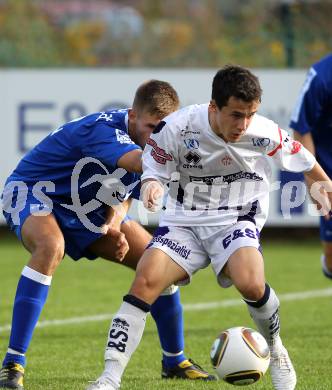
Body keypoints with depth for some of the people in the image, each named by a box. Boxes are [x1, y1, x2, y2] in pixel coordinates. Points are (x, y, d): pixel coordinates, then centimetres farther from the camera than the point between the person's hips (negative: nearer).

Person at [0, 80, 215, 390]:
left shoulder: (148, 141, -8)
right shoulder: (101, 129, -33)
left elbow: (123, 194, 5)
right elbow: (141, 163, -53)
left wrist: (113, 226, -16)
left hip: (85, 207, 8)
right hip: (31, 191, -8)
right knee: (51, 248, -40)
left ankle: (174, 361, 18)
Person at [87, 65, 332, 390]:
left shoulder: (265, 134, -14)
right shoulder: (177, 128, -16)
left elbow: (306, 162, 6)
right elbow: (153, 171, -2)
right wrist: (150, 186, -26)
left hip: (236, 219, -1)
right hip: (184, 220, 1)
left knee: (250, 284, -30)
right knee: (145, 281, -22)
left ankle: (276, 351, 2)